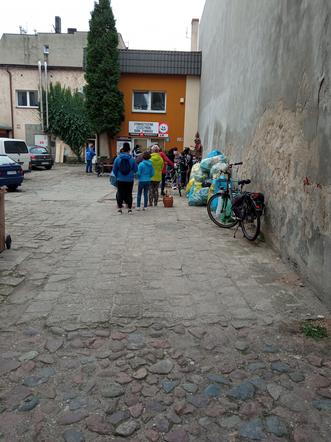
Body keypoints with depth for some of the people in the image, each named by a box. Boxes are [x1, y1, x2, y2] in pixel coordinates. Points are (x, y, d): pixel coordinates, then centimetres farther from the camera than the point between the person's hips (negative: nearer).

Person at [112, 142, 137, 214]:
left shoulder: (117, 159, -6)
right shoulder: (132, 159, -9)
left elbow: (114, 170, 0)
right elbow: (136, 169, -2)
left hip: (120, 180, 0)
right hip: (129, 180, 0)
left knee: (120, 193, 10)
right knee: (129, 193, 9)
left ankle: (119, 208, 12)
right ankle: (129, 208, 11)